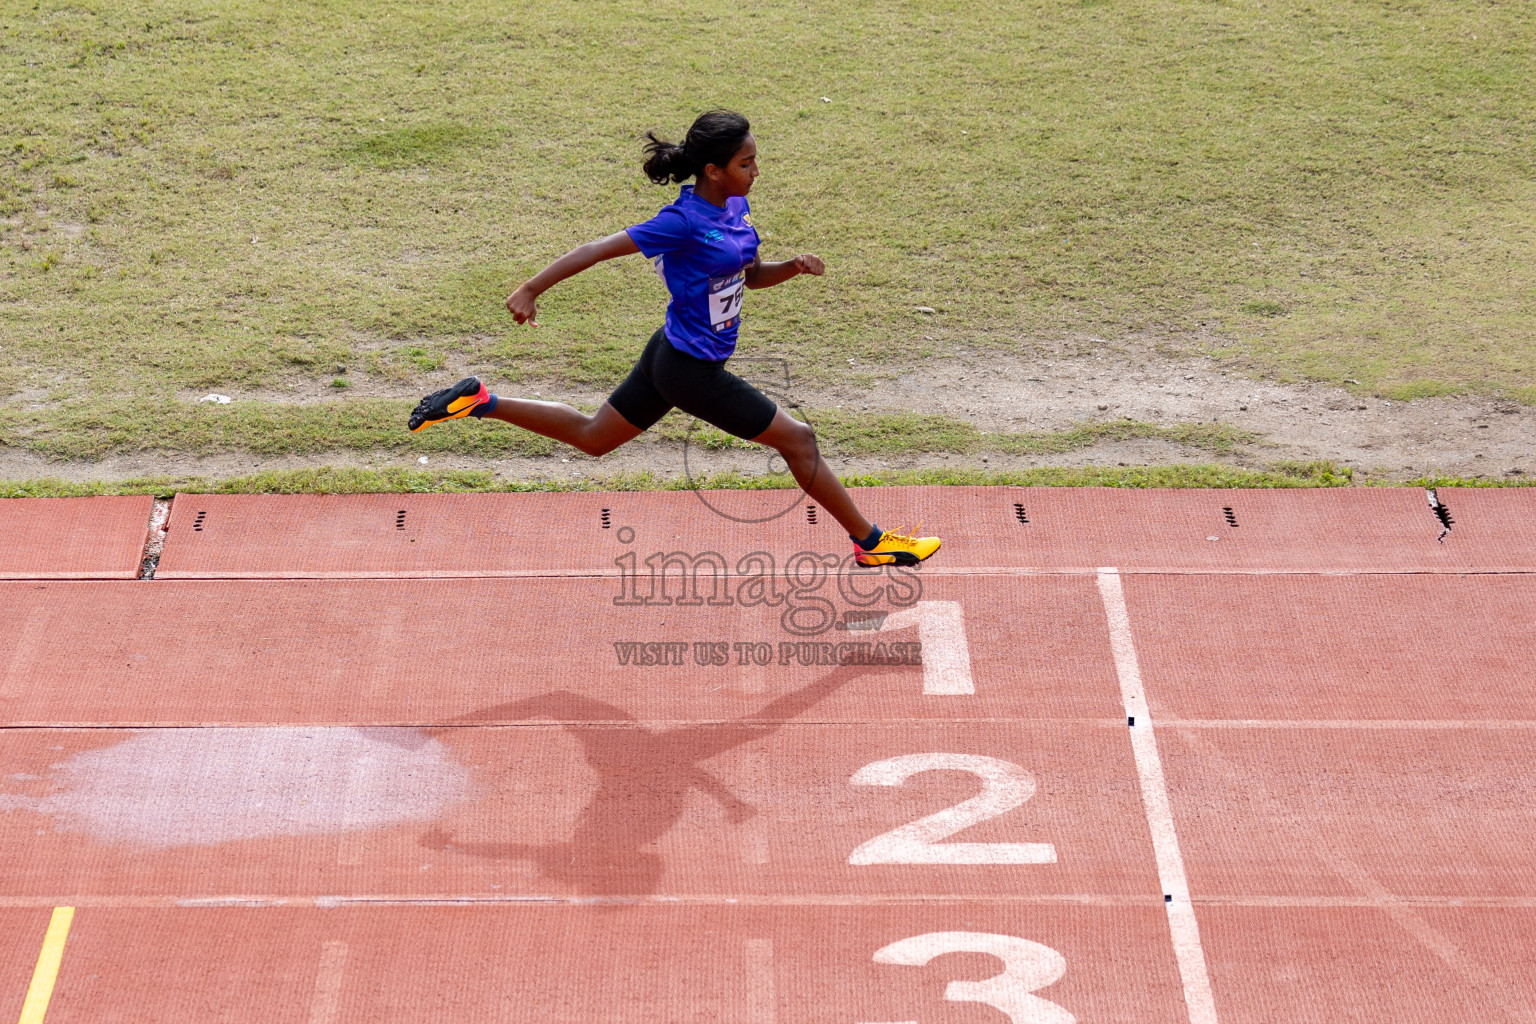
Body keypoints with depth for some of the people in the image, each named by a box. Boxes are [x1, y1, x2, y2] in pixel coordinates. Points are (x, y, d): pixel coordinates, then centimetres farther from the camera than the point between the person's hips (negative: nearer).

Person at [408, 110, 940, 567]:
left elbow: (752, 275, 14)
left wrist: (793, 266, -7)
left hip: (673, 356, 9)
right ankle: (871, 541, 14)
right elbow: (599, 249, -22)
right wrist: (530, 289, -22)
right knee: (798, 439, 0)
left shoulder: (735, 207, 1)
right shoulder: (684, 222, -25)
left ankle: (481, 401, 24)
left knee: (592, 437, 23)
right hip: (692, 370, -9)